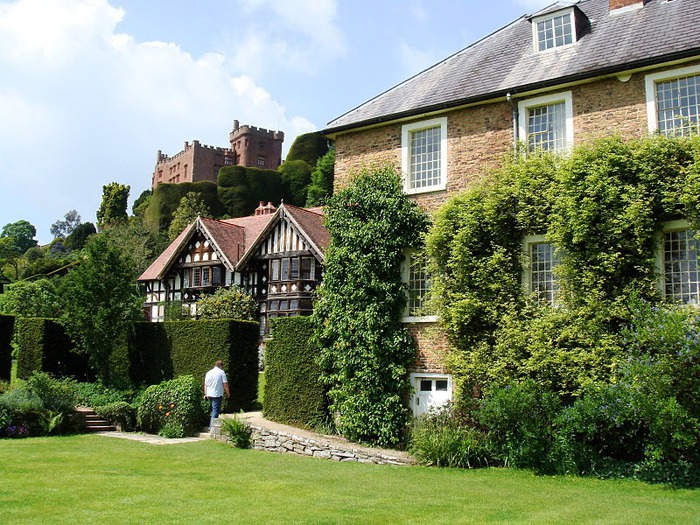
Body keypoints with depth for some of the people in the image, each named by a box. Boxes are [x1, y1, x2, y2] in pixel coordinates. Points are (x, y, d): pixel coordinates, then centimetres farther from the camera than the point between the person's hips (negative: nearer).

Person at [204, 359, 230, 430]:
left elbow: (205, 384, 14)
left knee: (213, 410, 20)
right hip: (217, 395, -6)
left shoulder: (208, 372, 11)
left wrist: (206, 394, 21)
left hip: (209, 395, 6)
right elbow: (225, 384, -9)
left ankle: (211, 426, 24)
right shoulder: (221, 372, -6)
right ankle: (212, 426, -8)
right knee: (216, 410, -3)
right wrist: (228, 393, 2)